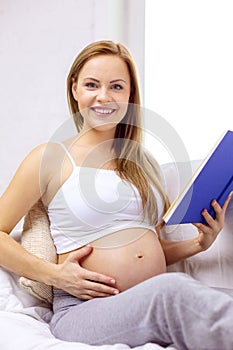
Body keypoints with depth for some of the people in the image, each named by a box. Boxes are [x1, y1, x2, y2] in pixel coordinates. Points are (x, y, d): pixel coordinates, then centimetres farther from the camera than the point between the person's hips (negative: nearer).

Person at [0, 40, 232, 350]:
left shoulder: (144, 163, 19)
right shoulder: (50, 158, 4)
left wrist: (199, 243, 7)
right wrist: (54, 275, -8)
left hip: (156, 306, 4)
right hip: (85, 311, -4)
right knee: (173, 290, -36)